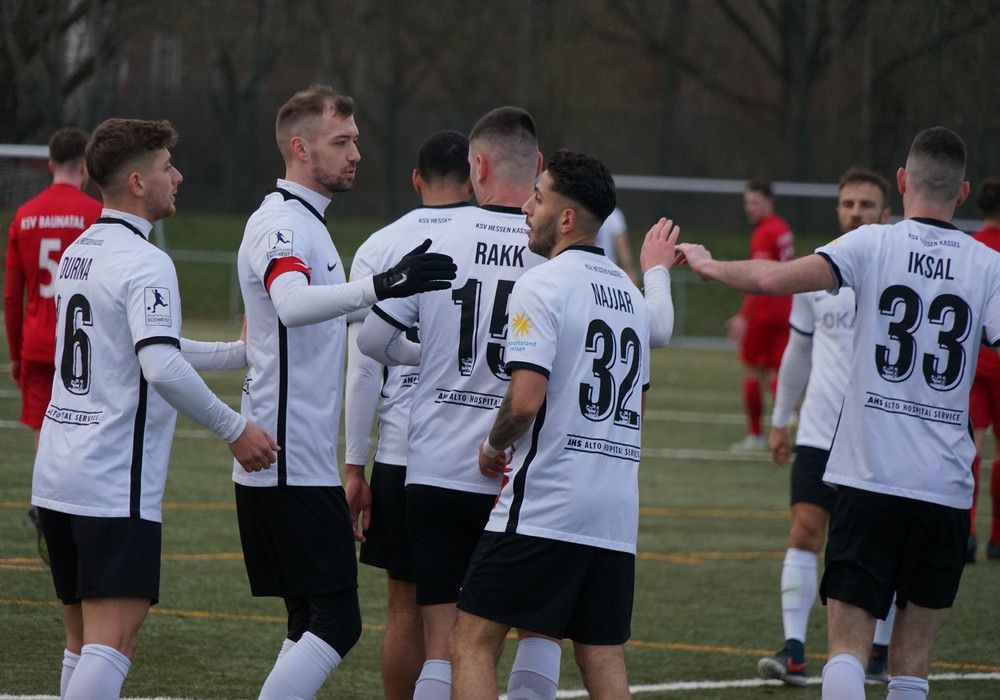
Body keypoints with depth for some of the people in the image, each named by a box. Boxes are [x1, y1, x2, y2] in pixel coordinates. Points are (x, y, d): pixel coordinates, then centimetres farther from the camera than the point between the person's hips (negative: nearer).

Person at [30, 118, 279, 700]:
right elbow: (162, 368, -26)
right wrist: (233, 428, -16)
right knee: (113, 643, -13)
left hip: (57, 475, 9)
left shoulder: (80, 252, 16)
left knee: (84, 643, 14)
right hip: (115, 487, -9)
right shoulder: (144, 264, -13)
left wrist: (242, 352, 31)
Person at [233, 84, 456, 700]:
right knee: (336, 623, -12)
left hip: (296, 460, 10)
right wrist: (379, 287, -50)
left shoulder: (305, 223, 19)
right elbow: (291, 305, -36)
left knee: (313, 622, 11)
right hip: (295, 463, -10)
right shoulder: (283, 225, -14)